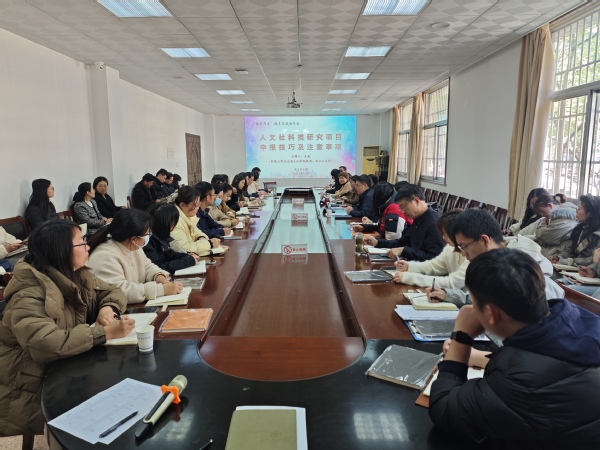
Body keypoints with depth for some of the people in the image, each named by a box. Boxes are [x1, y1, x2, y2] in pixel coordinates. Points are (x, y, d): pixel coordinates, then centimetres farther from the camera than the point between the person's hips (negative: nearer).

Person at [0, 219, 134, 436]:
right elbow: (45, 344, -38)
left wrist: (107, 308, -15)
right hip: (27, 392, -7)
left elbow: (112, 292, 9)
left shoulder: (77, 276, 0)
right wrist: (106, 333, -36)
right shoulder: (29, 295, -25)